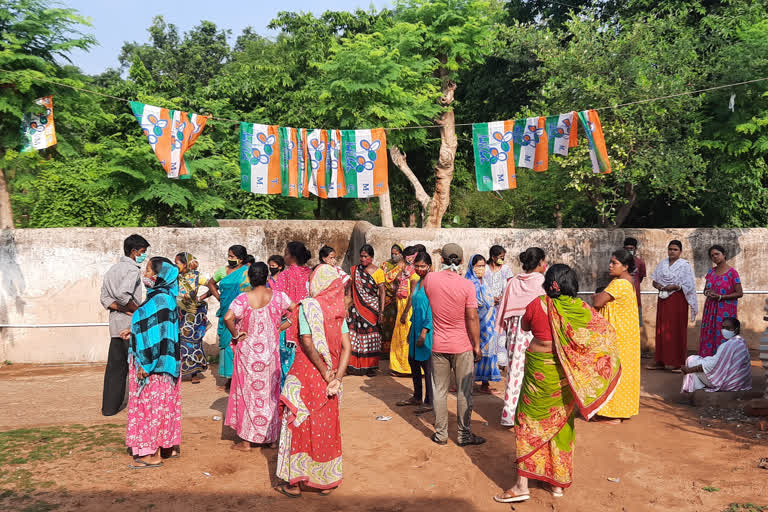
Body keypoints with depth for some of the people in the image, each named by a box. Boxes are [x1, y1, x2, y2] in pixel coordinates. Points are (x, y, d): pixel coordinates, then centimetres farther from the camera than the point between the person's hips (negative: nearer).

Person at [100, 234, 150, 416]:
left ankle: (109, 406, 13)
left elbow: (104, 297, 9)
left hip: (115, 324, 8)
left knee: (115, 366, 10)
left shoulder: (112, 269, 15)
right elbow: (122, 294, -27)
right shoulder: (133, 270, -13)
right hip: (131, 325, -8)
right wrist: (138, 309, -14)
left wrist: (121, 309, -1)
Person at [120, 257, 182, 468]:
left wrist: (146, 365, -21)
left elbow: (159, 334, -24)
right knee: (161, 404, 16)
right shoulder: (160, 296, 8)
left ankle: (153, 453, 10)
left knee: (152, 404, 0)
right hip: (159, 361, 10)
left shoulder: (160, 300, -21)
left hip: (154, 364, -10)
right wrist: (133, 331, 19)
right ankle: (169, 446, 26)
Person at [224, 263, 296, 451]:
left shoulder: (243, 299, -14)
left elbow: (228, 317, -27)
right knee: (270, 393, 16)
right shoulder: (278, 296, -5)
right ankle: (269, 436, 25)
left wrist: (235, 335, -11)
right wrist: (281, 327, 3)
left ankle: (246, 440, 14)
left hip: (248, 354, -2)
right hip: (271, 353, 3)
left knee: (248, 393, 9)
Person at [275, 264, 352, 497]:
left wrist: (326, 374, -13)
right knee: (326, 426, 14)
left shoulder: (308, 306, -12)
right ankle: (326, 481, 23)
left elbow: (308, 343, -19)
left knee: (300, 425, 7)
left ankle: (295, 482, 15)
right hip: (329, 377, 5)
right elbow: (346, 347, -2)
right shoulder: (337, 309, 3)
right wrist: (337, 378, -7)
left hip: (306, 375, -5)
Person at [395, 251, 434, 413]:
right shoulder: (417, 283, 13)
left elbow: (432, 309, -18)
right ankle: (417, 397, 30)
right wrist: (411, 330, 20)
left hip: (427, 329, -9)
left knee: (427, 365, -1)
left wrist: (424, 332, -21)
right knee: (413, 361, 16)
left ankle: (429, 402, 10)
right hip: (416, 327, 9)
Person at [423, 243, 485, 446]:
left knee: (439, 391, 12)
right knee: (464, 392, 9)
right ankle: (464, 435, 16)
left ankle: (441, 434, 19)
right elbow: (472, 318, -14)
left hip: (438, 345, 2)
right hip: (463, 346, -2)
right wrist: (477, 346, -5)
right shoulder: (466, 285, -14)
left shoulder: (430, 279, -6)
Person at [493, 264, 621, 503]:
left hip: (540, 370, -3)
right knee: (562, 424, 16)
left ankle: (522, 484, 4)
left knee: (530, 423, 6)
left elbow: (524, 326, 6)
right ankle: (558, 481, 27)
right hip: (569, 373, 3)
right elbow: (607, 331, 5)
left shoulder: (538, 305, -12)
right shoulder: (582, 309, -5)